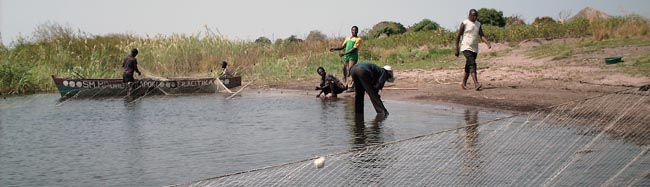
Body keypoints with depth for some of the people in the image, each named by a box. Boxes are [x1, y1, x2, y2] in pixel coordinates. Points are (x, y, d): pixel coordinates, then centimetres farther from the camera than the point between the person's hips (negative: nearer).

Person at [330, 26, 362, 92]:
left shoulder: (358, 39, -1)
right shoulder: (347, 38, 19)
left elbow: (354, 49, -12)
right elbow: (343, 46, 21)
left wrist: (344, 53, -20)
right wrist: (335, 49, 5)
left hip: (353, 57, -6)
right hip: (346, 57, 6)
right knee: (345, 71, 6)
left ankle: (350, 87, -17)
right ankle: (346, 85, 14)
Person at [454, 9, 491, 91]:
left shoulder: (478, 24, 12)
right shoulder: (464, 23, -4)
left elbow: (482, 36, 6)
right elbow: (458, 36, -3)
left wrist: (488, 43, -13)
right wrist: (457, 49, -5)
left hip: (474, 49, 6)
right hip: (466, 48, -6)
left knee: (468, 67, 11)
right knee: (472, 64, -20)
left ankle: (464, 84, 23)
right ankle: (476, 84, -29)